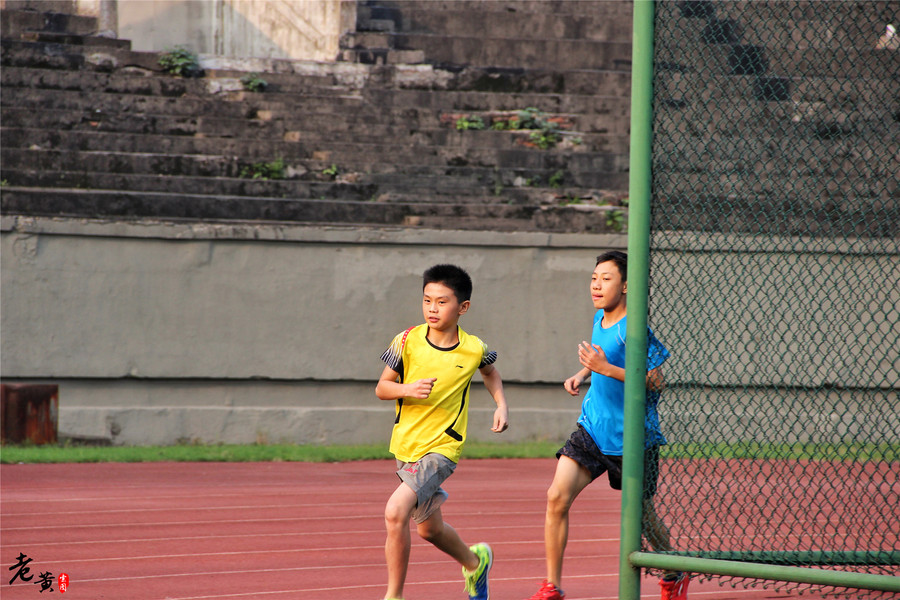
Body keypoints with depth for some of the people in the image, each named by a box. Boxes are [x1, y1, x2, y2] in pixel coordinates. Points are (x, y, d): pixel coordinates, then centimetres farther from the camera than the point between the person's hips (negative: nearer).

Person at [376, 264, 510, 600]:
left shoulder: (473, 349, -7)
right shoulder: (408, 341, -8)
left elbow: (489, 371, 18)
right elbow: (381, 388, -1)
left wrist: (502, 405, 5)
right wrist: (407, 389, -21)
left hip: (442, 449, -4)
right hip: (406, 444, 4)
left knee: (395, 511, -24)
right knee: (428, 528, 20)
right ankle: (475, 562, 50)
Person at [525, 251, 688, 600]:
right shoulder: (599, 320, 6)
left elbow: (656, 381, -22)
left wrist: (606, 368, -28)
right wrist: (584, 374, 9)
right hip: (592, 429, 6)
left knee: (642, 515, 10)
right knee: (557, 498, -12)